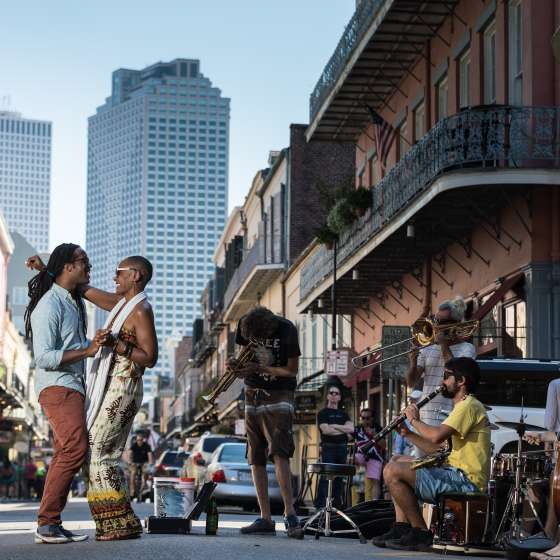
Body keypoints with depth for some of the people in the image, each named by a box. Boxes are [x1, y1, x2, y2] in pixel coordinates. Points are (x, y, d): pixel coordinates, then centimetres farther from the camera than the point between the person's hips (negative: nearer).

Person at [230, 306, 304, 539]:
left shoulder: (286, 330, -18)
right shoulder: (244, 325, -4)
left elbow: (292, 370, -12)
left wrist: (258, 369, -20)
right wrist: (237, 364, -11)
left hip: (279, 395, -6)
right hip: (253, 395, 6)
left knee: (279, 453, -21)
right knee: (255, 458, 3)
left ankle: (290, 515, -22)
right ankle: (265, 519, 6)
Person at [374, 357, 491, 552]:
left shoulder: (469, 406, -11)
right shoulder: (462, 407, 24)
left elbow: (437, 436, -24)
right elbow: (438, 449, 22)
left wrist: (415, 420, -6)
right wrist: (408, 433, 13)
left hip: (466, 480, -11)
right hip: (459, 476, 11)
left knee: (392, 471, -19)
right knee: (398, 463, 23)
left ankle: (421, 533, -13)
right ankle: (402, 529, 10)